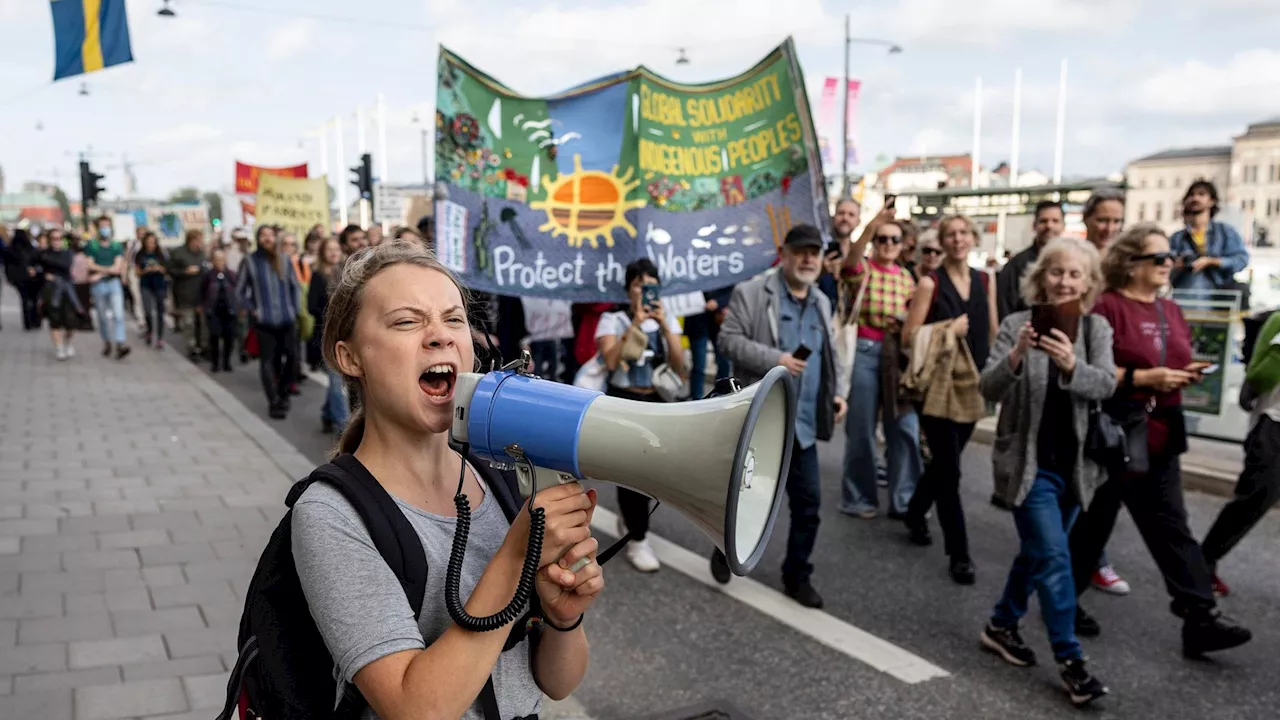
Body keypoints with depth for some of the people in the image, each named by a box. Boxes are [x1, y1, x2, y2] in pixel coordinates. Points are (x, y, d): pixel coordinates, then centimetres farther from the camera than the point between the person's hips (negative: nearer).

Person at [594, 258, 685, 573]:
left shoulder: (668, 320, 6)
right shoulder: (612, 320, -5)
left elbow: (679, 365, -6)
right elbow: (610, 362, -20)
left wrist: (664, 325, -16)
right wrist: (635, 326, -21)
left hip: (657, 402, 4)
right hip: (623, 403, -4)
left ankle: (627, 515, 37)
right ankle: (637, 542, 4)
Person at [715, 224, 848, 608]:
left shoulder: (822, 302, 14)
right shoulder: (751, 293, -7)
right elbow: (728, 338, -13)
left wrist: (835, 393, 8)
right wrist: (776, 359, -22)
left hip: (802, 422, 5)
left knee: (808, 501, 7)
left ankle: (797, 576, 22)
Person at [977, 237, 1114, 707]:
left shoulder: (1097, 329, 0)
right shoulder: (1017, 324, -8)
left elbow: (1106, 385, -17)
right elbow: (989, 391, -16)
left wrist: (1071, 365, -38)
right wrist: (1016, 357, -36)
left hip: (1074, 464, 4)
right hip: (1028, 462, -4)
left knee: (1038, 553, 16)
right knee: (1054, 558, -8)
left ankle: (1001, 627, 33)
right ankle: (1070, 661, 1)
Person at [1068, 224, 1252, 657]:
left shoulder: (1171, 312, 13)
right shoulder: (1107, 308, -12)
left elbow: (1179, 364, 23)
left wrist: (1189, 374, 1)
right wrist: (1145, 378, -23)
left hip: (1160, 437, 7)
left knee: (1170, 528, 6)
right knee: (1092, 522, 7)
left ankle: (1200, 619, 6)